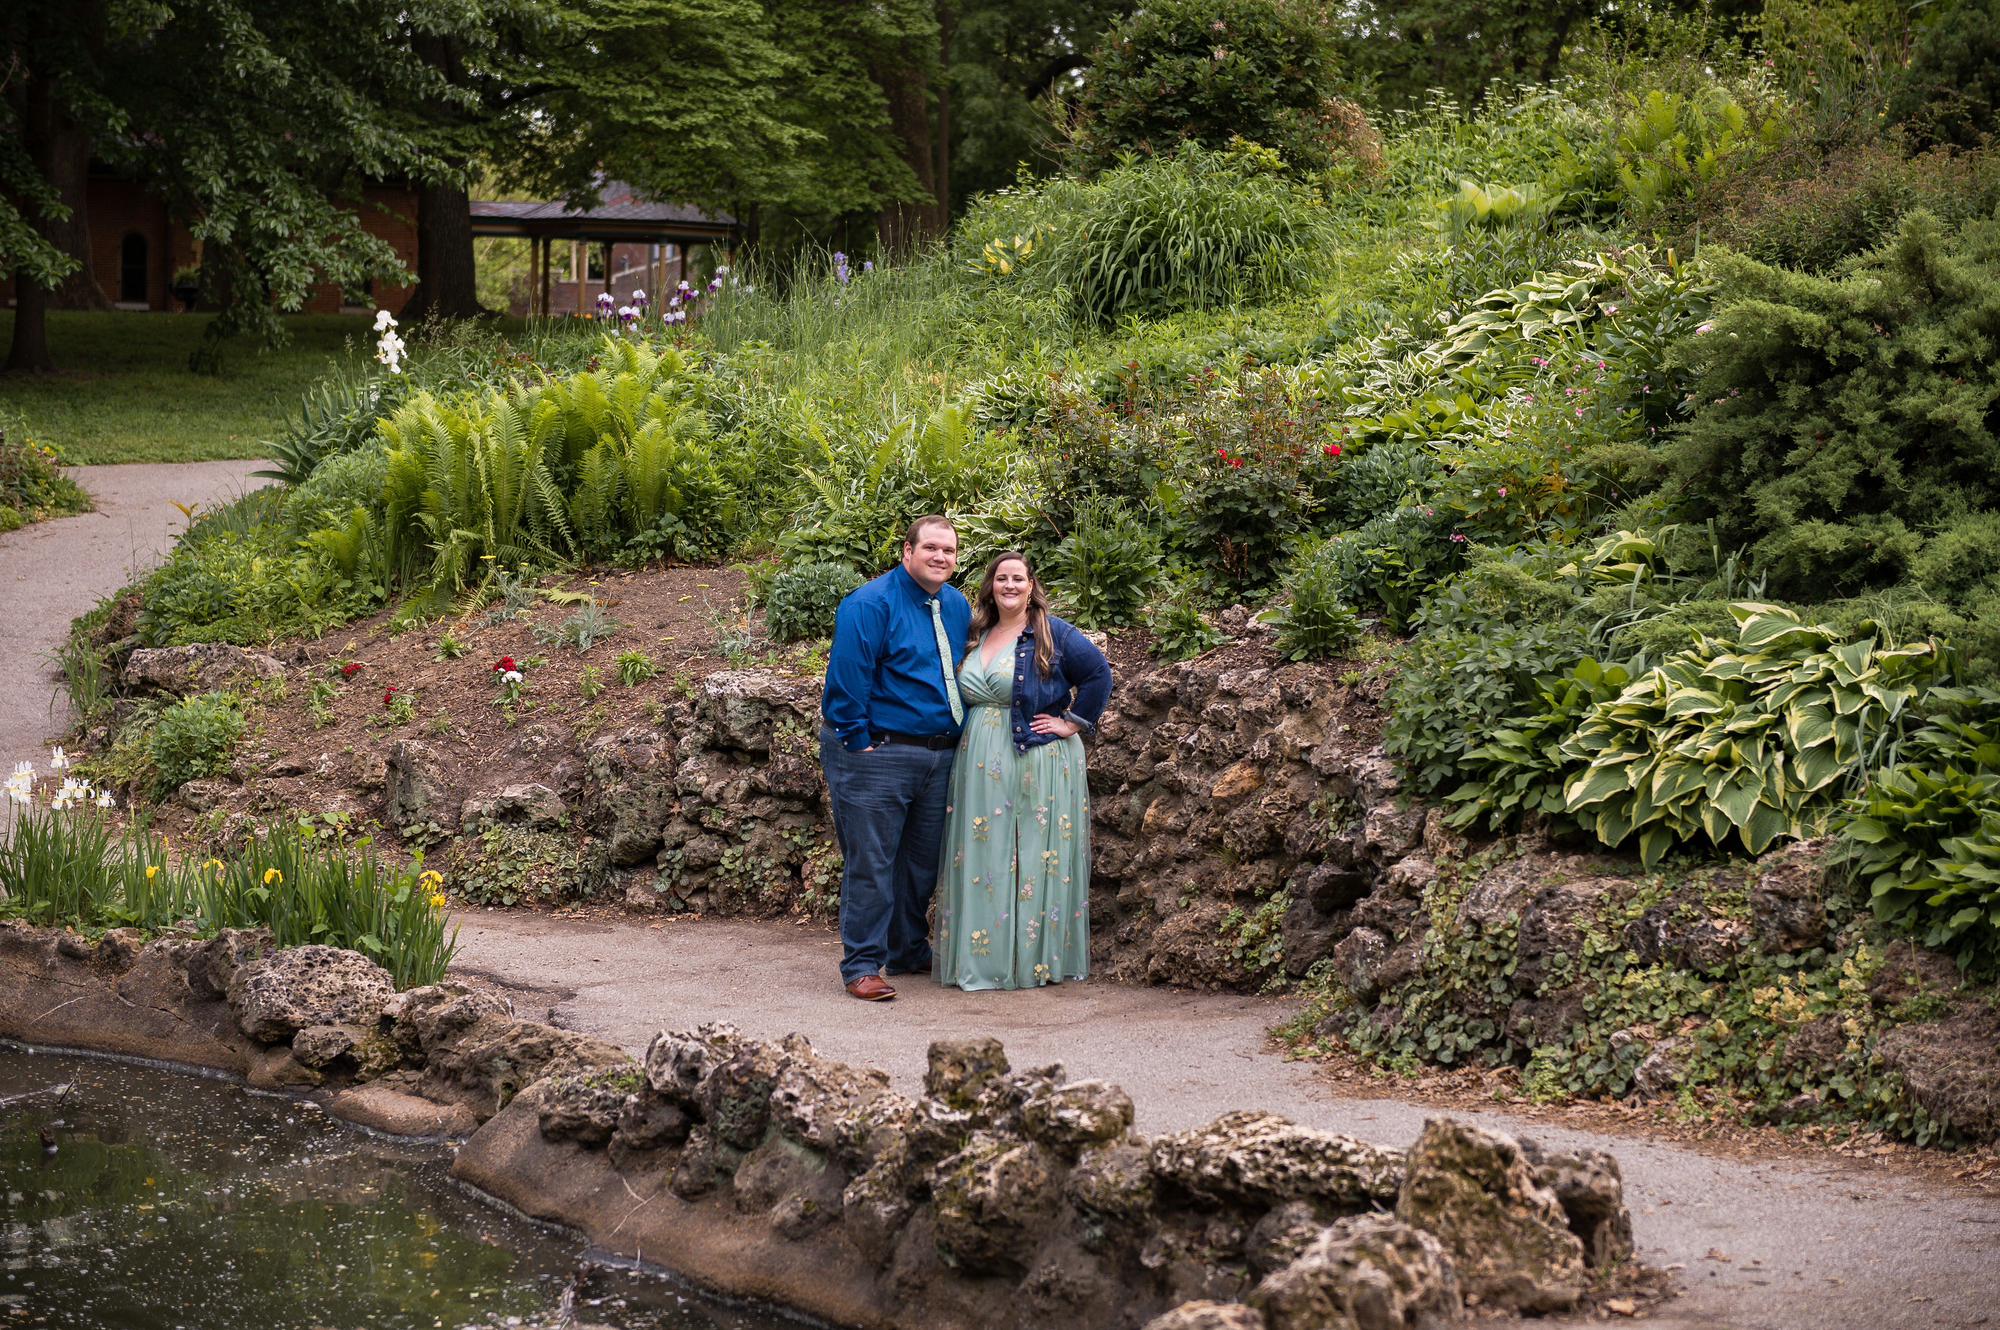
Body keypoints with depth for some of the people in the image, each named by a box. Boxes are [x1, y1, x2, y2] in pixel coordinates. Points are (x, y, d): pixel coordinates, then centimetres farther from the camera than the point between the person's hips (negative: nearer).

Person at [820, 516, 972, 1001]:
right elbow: (847, 678, -16)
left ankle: (910, 952, 29)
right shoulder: (870, 605, -13)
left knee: (922, 862, 15)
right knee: (870, 864, -3)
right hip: (878, 754, -7)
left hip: (938, 756, 7)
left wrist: (958, 736, 17)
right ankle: (862, 967, 2)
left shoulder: (957, 607, 11)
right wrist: (858, 742, -16)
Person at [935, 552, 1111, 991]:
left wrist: (1072, 722, -10)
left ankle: (1036, 959, 0)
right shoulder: (978, 637, 14)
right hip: (981, 768, 6)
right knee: (982, 858, 5)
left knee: (1035, 856, -4)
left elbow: (1098, 674, -8)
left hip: (1037, 767, -6)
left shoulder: (1052, 634, -4)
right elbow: (963, 695, 26)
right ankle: (982, 957, 9)